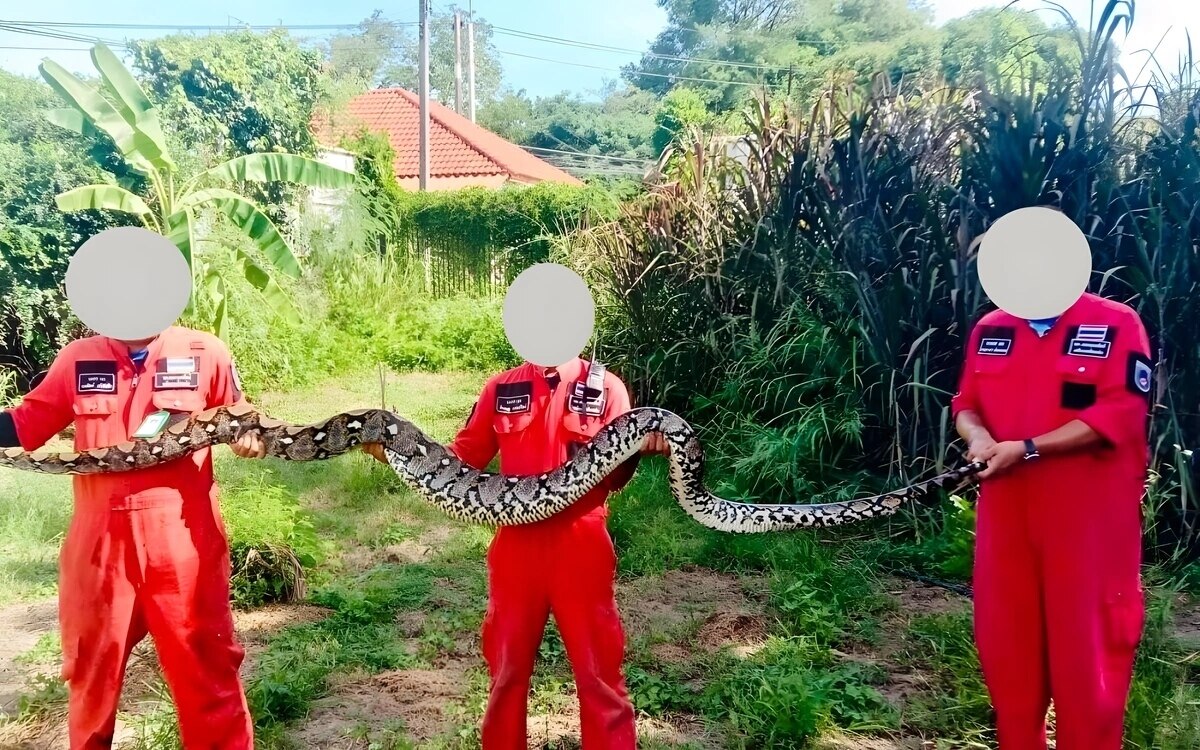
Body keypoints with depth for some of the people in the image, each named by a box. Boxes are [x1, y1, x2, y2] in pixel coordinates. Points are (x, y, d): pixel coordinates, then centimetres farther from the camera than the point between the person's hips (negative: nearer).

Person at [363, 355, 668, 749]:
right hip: (517, 545, 3)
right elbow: (464, 456, 8)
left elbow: (614, 476, -2)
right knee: (507, 667, 14)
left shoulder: (606, 388, -1)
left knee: (599, 671, 3)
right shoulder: (501, 389, 6)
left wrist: (637, 449, -23)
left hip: (581, 546, -2)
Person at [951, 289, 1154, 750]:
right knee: (1004, 640, 13)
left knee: (1086, 646, 3)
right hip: (1007, 514, 5)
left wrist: (1027, 450, -21)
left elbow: (1120, 413, -15)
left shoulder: (1118, 324, -6)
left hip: (1088, 520, -5)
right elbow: (965, 402, 12)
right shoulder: (990, 330, 9)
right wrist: (977, 435, -12)